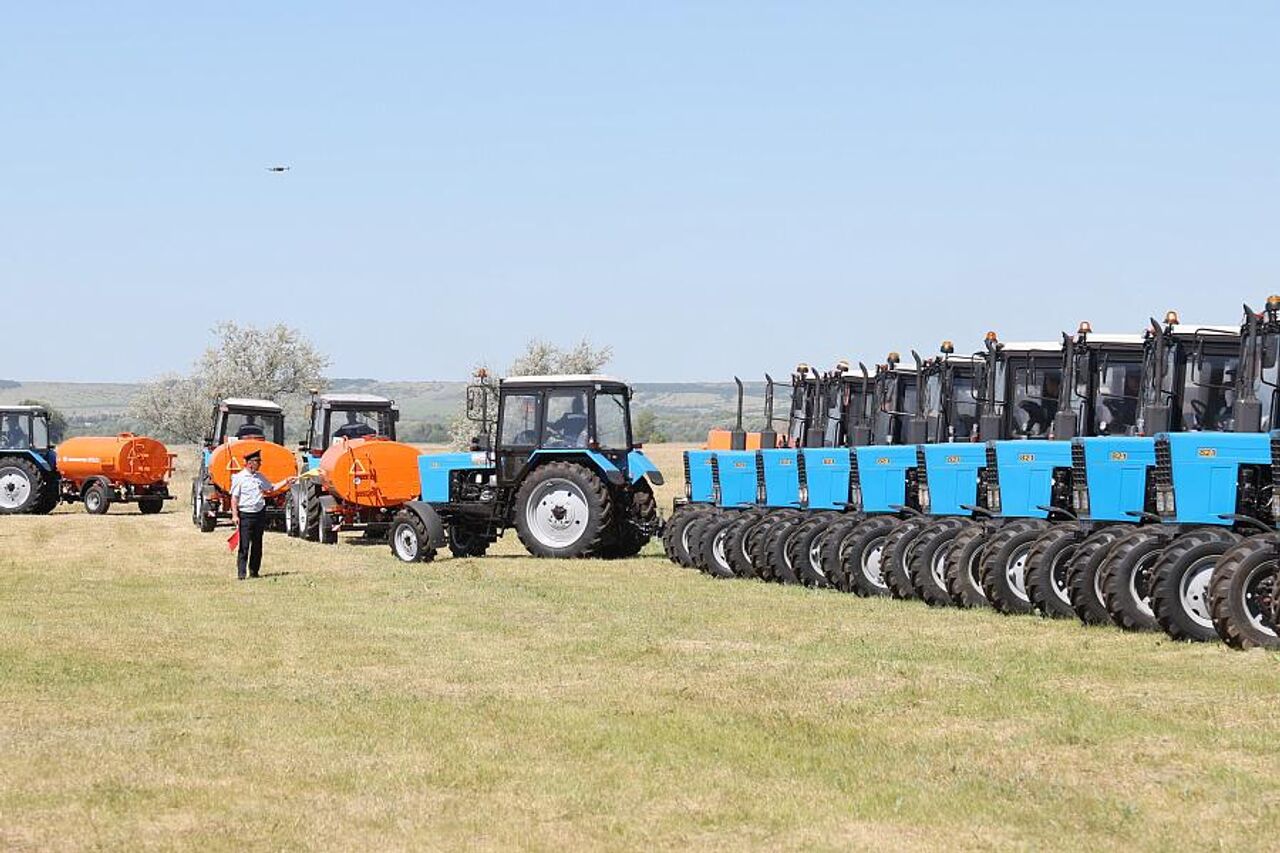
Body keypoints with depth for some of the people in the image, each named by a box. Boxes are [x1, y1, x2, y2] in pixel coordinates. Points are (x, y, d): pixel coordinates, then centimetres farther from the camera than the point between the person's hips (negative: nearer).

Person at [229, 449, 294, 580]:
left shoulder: (260, 477, 12)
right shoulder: (239, 478, -6)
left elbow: (272, 488, 24)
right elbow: (234, 498, -7)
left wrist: (286, 481, 14)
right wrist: (235, 515, -14)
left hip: (260, 514, 6)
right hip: (245, 515, -6)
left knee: (257, 545, 9)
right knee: (244, 546, -7)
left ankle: (254, 571, 17)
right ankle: (241, 573, -6)